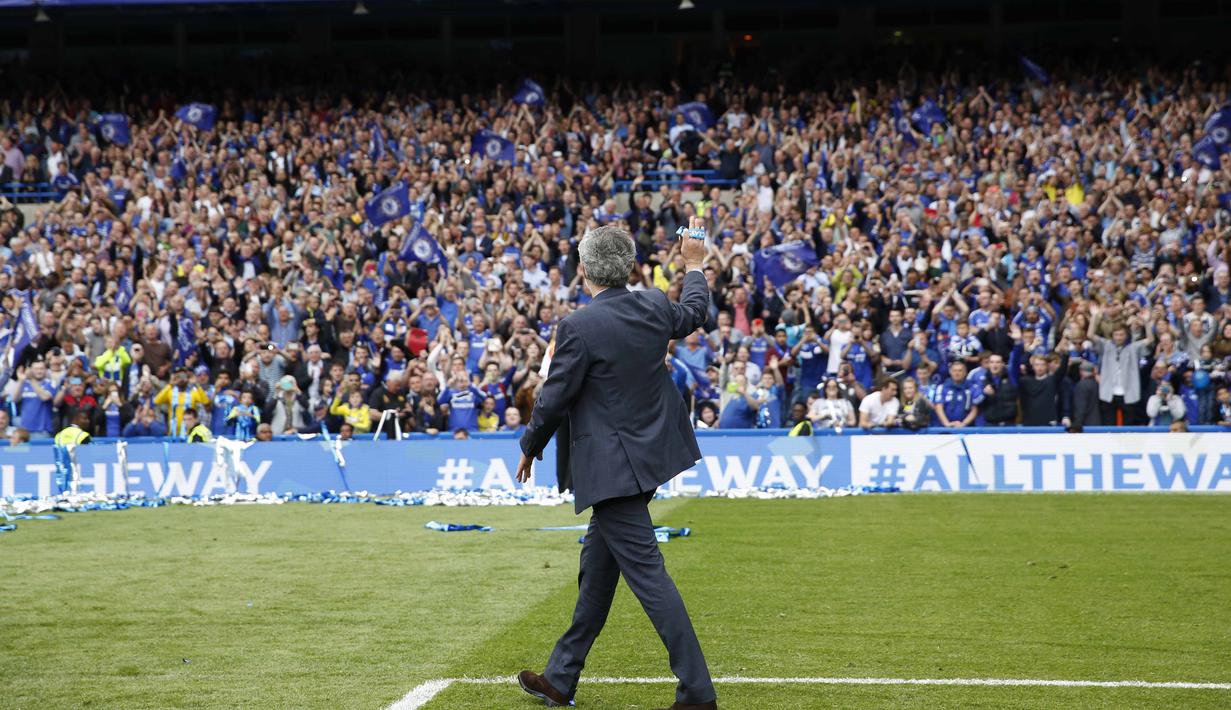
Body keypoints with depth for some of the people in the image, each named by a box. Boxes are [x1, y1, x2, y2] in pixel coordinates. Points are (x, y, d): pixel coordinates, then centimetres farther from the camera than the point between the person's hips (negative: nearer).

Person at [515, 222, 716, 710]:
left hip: (613, 465, -8)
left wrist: (530, 449, 6)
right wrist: (694, 264, 42)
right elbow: (694, 314, 24)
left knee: (646, 573, -6)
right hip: (650, 454, 8)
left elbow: (553, 399, -12)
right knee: (597, 567, 17)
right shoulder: (654, 307, 1)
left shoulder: (580, 327, -19)